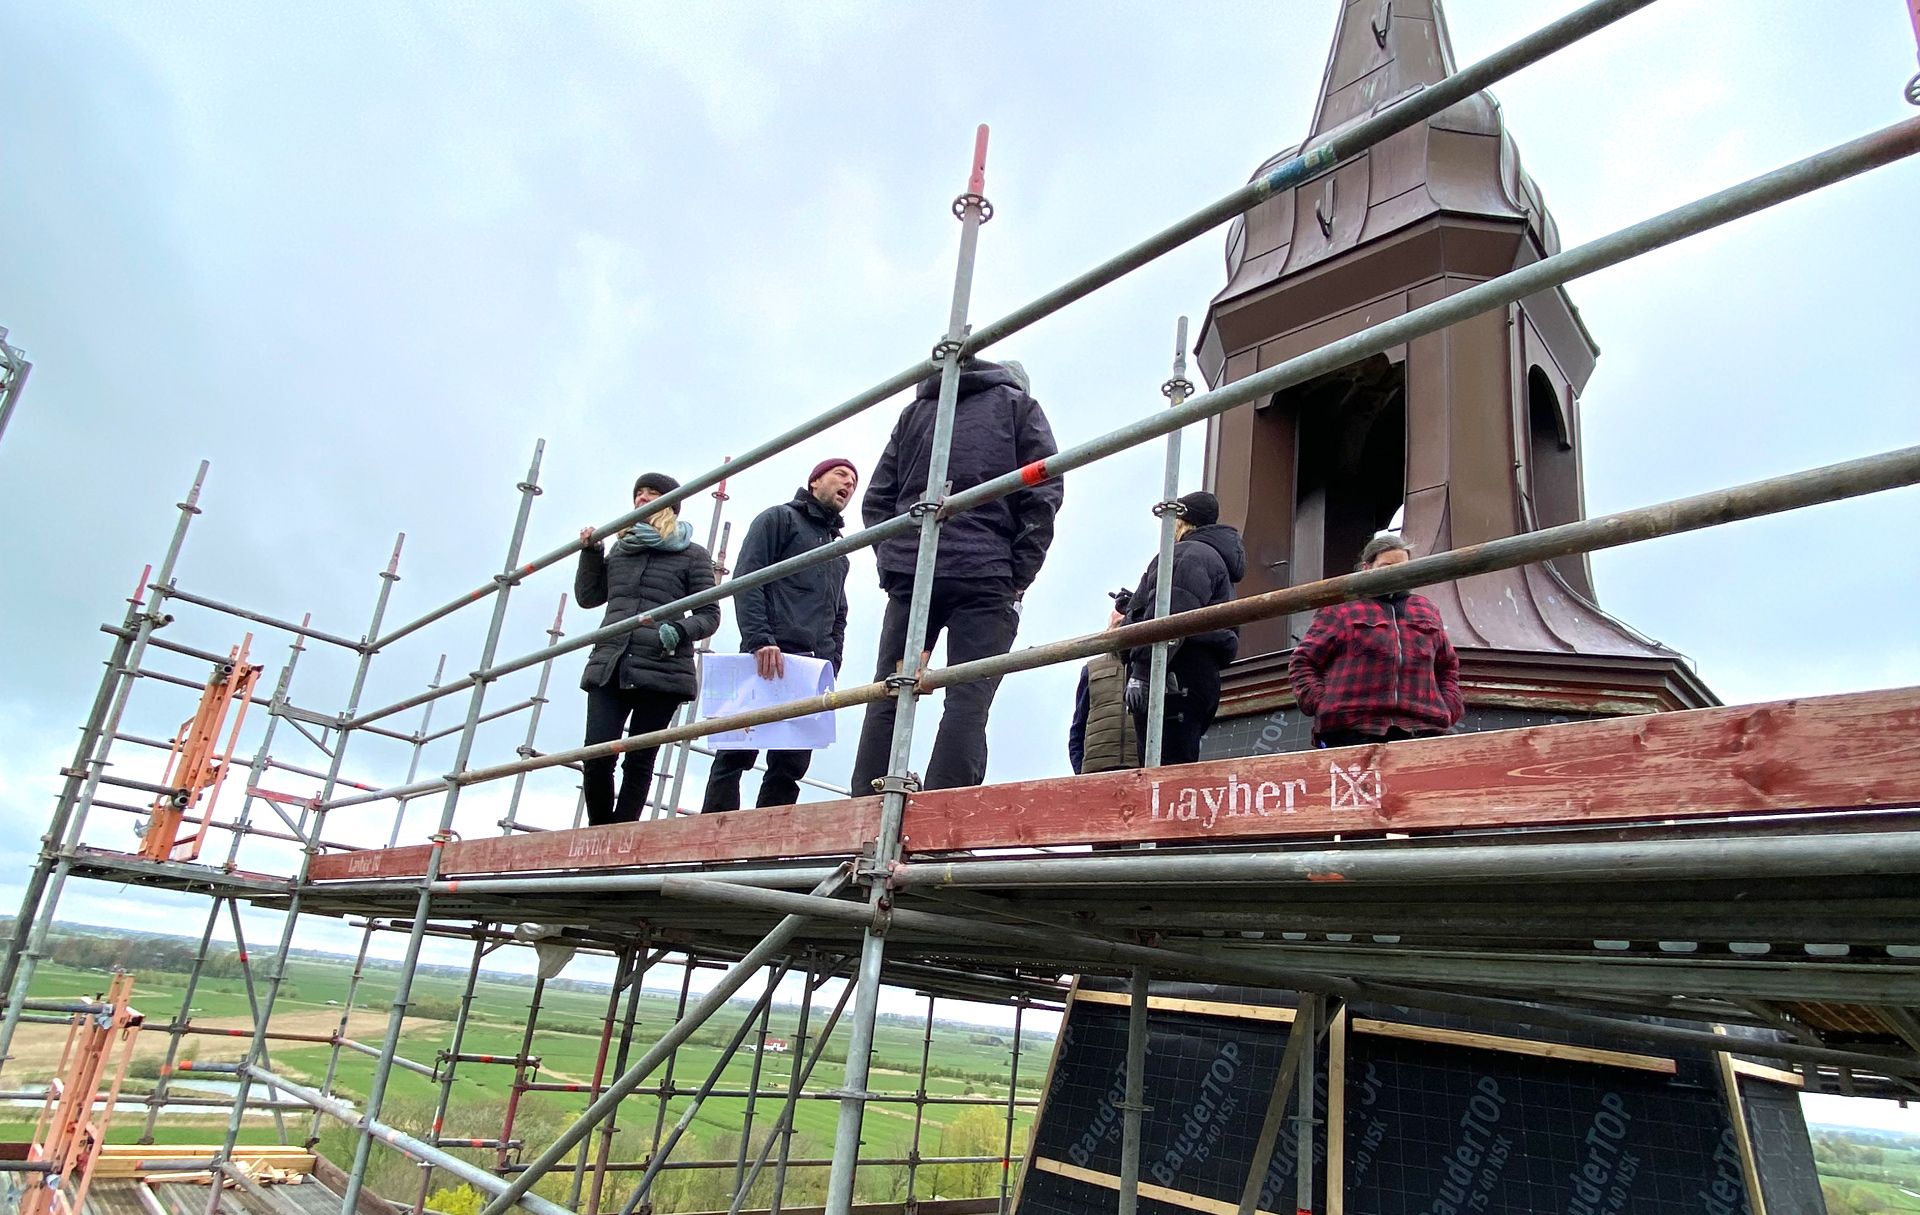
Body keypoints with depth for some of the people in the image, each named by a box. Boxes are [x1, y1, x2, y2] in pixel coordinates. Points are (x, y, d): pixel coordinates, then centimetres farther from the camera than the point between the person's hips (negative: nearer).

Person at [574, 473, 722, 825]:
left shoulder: (693, 555, 9)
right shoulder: (620, 549, 21)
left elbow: (709, 615, 4)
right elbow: (587, 597, 27)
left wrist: (679, 630, -15)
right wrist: (590, 551, 15)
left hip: (662, 671, -3)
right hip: (609, 667, 3)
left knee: (638, 763, -1)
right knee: (596, 757, -9)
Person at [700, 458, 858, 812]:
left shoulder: (839, 552, 30)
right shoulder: (779, 518, 9)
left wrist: (830, 667, 10)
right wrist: (760, 640, -17)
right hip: (767, 660, -6)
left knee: (790, 768, 0)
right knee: (736, 756, -10)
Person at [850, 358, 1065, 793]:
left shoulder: (915, 411, 24)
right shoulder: (1019, 406, 14)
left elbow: (876, 500, 16)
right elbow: (1044, 493, 1)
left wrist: (892, 560, 12)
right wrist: (1020, 575, 1)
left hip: (907, 573, 3)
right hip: (985, 576, -3)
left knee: (888, 700, 4)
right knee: (968, 703, -7)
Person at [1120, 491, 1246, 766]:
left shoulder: (1188, 554, -1)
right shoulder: (1215, 557, 32)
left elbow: (1169, 618, -16)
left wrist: (1142, 672, -21)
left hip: (1176, 679, -10)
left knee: (1167, 772, -18)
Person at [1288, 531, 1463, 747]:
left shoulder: (1427, 610, 26)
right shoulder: (1340, 608, 12)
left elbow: (1448, 666, 33)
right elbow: (1303, 662, 9)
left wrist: (1448, 709, 15)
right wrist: (1321, 705, -6)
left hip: (1421, 730, 4)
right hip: (1351, 731, -4)